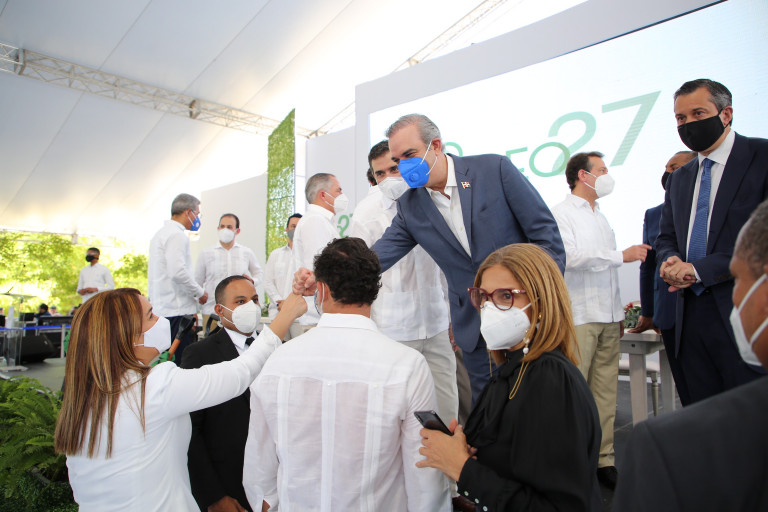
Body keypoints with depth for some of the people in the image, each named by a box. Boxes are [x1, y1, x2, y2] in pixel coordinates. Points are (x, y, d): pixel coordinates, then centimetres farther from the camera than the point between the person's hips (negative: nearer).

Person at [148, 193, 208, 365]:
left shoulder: (160, 233, 19)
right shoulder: (177, 235, -12)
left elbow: (151, 272, 24)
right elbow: (178, 272, -23)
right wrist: (200, 293, -9)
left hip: (159, 309, 10)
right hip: (177, 311, -10)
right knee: (182, 362, -6)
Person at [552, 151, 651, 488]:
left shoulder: (600, 216, 21)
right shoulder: (560, 213, -5)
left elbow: (606, 269, 22)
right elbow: (570, 257, -20)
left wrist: (618, 313, 20)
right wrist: (622, 255, -12)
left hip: (607, 318, 8)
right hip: (578, 318, -8)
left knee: (606, 391, 9)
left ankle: (603, 458, 19)